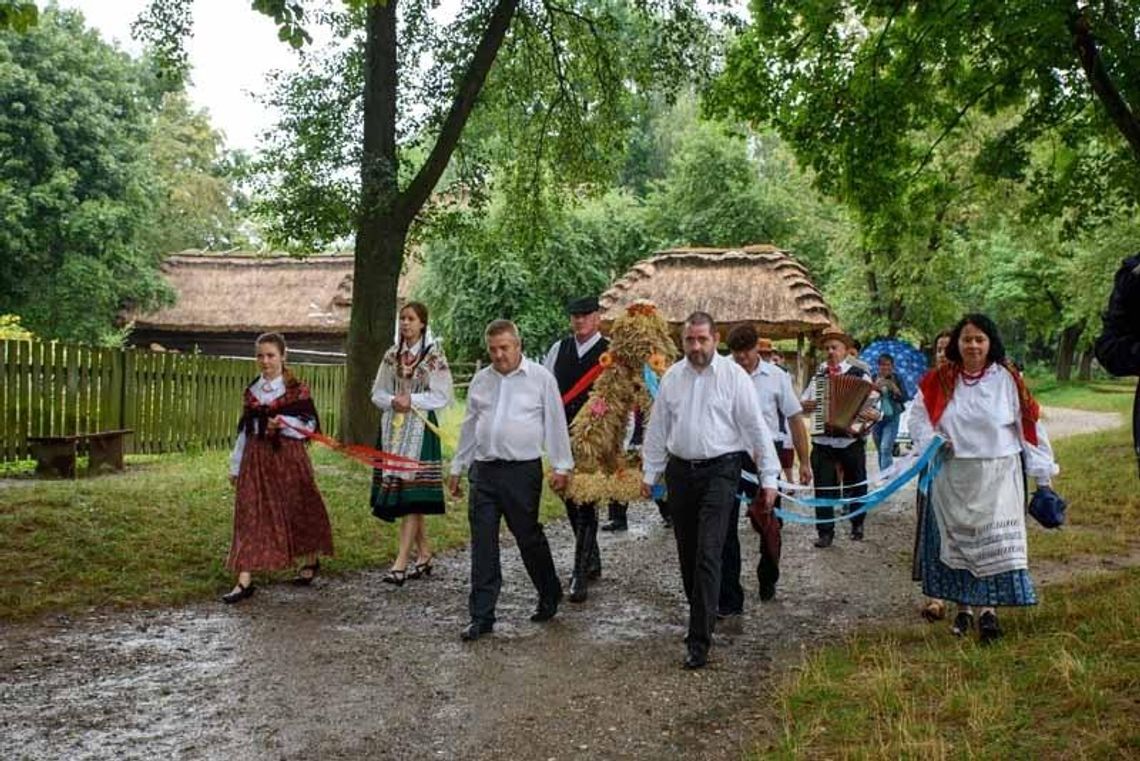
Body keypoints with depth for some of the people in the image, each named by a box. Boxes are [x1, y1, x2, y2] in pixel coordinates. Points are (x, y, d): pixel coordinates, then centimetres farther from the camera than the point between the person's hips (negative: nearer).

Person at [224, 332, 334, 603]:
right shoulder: (251, 391, 9)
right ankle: (244, 581, -2)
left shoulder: (296, 389, -4)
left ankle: (311, 561, 34)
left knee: (298, 510, 9)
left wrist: (283, 422, -21)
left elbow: (310, 424, -5)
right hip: (256, 458, 4)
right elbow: (244, 430, 14)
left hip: (288, 457, -4)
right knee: (249, 515, -3)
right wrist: (236, 466, 14)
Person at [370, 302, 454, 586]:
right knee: (395, 491, 8)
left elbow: (442, 396, -6)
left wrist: (412, 400, -14)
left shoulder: (434, 355, -3)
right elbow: (377, 393, 12)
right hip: (393, 427, 6)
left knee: (411, 492, -11)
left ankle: (402, 562, -12)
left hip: (420, 428, -6)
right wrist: (393, 401, -7)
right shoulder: (392, 355, 12)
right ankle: (424, 554, 20)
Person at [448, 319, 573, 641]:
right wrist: (457, 468, 19)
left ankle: (550, 597, 31)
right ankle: (481, 617, 11)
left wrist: (562, 466, -2)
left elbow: (556, 423, 0)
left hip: (523, 470, -4)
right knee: (482, 546, 3)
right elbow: (469, 427, 18)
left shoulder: (541, 378, -1)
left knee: (529, 538, 7)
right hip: (484, 470, 4)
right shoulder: (480, 381, 11)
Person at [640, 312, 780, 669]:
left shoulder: (734, 375, -5)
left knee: (707, 555, -11)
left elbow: (756, 426, -3)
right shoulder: (671, 378, 7)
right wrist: (649, 472, 13)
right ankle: (702, 615, 30)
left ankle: (699, 640, -8)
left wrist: (769, 477, -5)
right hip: (680, 470, 5)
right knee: (687, 553, 11)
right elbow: (658, 427, 12)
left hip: (719, 470, -4)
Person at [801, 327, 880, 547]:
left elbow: (875, 404, -5)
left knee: (856, 485, 12)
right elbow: (801, 400, 18)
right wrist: (803, 405, -5)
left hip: (851, 440, -2)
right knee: (823, 487, 2)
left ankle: (857, 526, 30)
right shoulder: (818, 376, 10)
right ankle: (825, 531, 8)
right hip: (822, 441, 2)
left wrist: (872, 414, -27)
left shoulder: (859, 374, 0)